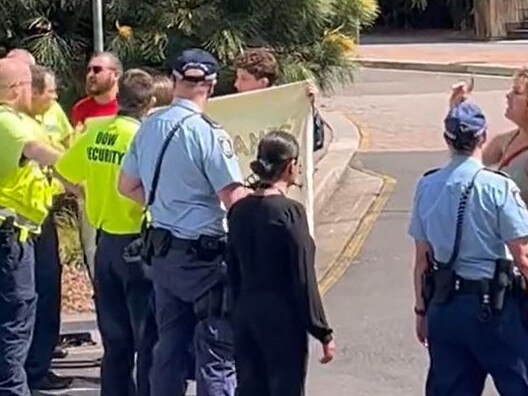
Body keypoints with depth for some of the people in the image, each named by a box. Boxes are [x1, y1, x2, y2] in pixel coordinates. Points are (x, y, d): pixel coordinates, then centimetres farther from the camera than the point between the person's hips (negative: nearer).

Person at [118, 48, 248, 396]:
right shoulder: (208, 133, -17)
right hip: (204, 255, -7)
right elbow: (235, 200, -19)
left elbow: (128, 187, 15)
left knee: (169, 350, 14)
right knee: (217, 354, -1)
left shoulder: (149, 127, 5)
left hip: (163, 253, 7)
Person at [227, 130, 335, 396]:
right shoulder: (290, 212, -14)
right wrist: (324, 334, -9)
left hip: (245, 316, 7)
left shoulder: (239, 210, 5)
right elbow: (304, 279, -14)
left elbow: (233, 271, 11)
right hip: (282, 319, -6)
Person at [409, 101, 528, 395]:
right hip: (494, 305, -5)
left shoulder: (427, 187, 2)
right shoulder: (498, 188, -13)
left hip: (444, 306, 5)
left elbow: (422, 258, 7)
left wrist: (422, 308, 16)